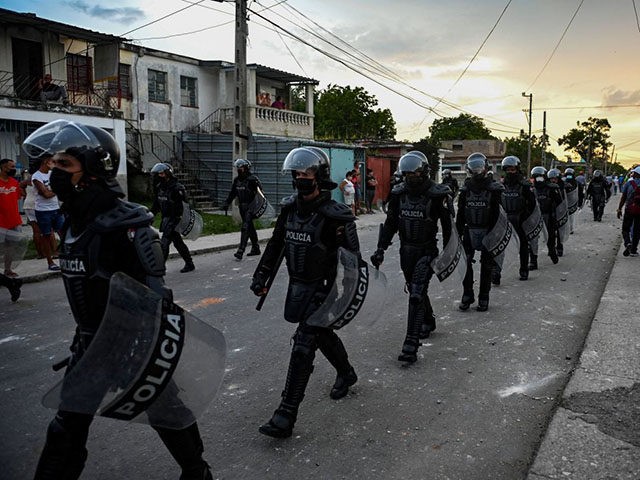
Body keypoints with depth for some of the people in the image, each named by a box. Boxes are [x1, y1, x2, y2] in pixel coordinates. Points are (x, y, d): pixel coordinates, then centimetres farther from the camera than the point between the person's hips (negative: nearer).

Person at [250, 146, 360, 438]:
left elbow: (352, 258, -14)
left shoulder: (334, 215, -18)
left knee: (303, 345, -10)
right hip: (297, 285, 7)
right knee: (323, 335, 23)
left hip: (322, 289, -7)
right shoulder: (290, 208, 2)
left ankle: (286, 416, -5)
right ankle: (346, 375, 49)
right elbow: (276, 244, 13)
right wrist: (261, 275, 10)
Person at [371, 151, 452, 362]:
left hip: (427, 250, -5)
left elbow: (447, 226, -5)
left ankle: (411, 344, -16)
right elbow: (390, 223, 6)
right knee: (416, 291, 19)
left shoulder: (437, 195, -11)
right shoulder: (399, 194, 2)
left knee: (417, 294, -14)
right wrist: (381, 249, -2)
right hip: (406, 250, 5)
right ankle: (428, 321, 45)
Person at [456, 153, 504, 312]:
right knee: (465, 263, -1)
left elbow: (497, 214, -6)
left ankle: (484, 297, 15)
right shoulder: (465, 189, 6)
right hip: (469, 231, 3)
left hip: (487, 231, -2)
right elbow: (460, 213, 8)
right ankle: (467, 295, 12)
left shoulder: (494, 188, -4)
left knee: (487, 265, 5)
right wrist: (458, 233, 4)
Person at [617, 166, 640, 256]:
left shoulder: (628, 183, -4)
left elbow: (623, 198, -5)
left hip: (629, 209, -2)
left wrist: (619, 209, 1)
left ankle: (628, 243, -18)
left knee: (625, 229, 8)